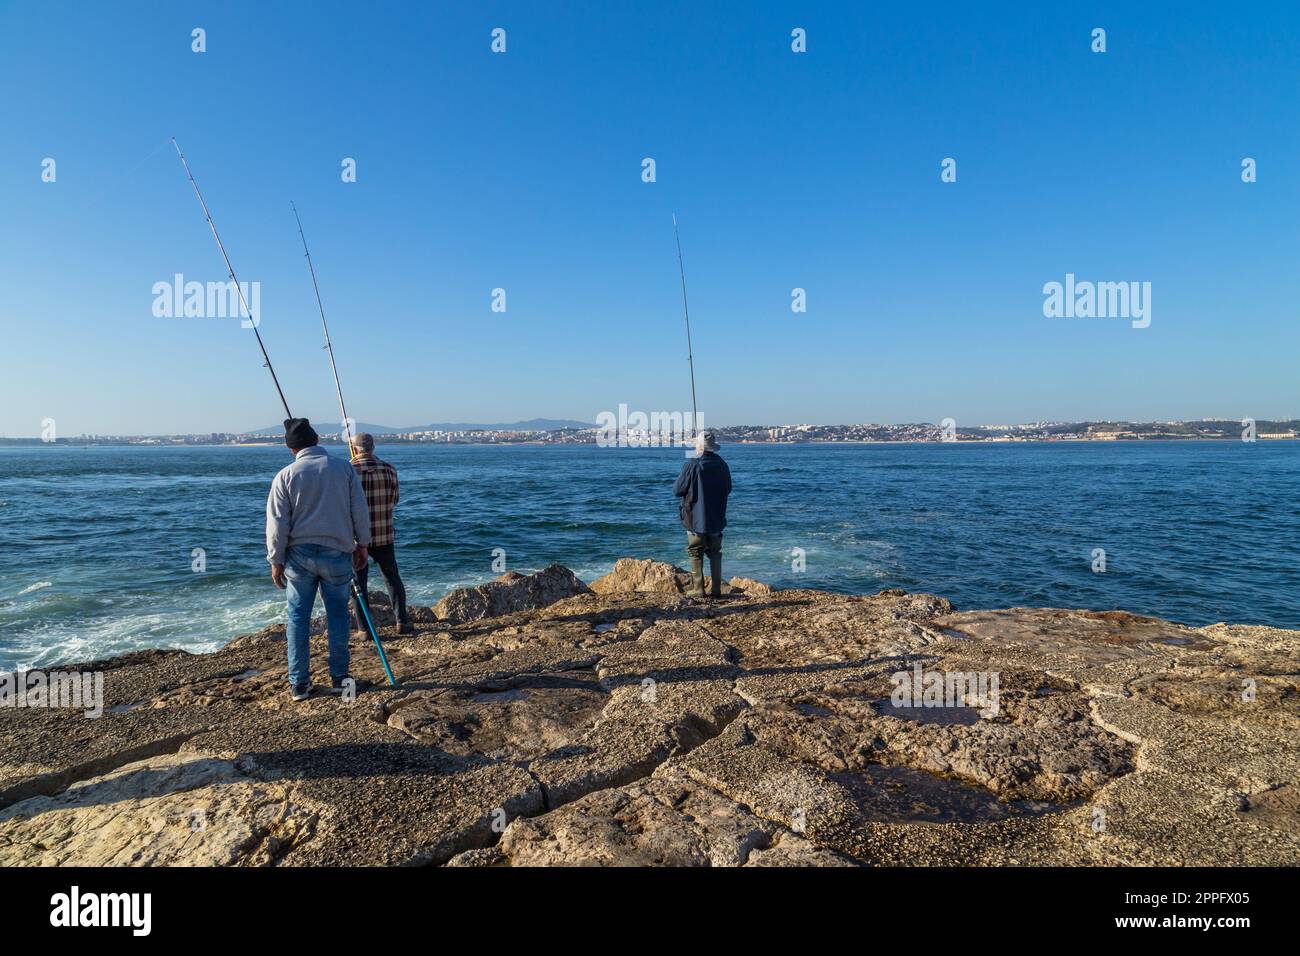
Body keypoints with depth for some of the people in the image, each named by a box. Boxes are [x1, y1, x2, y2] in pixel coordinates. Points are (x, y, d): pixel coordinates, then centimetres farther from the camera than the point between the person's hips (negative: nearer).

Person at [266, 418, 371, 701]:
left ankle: (299, 683, 14)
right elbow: (360, 511, 1)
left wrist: (276, 561, 5)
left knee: (298, 616, 9)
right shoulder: (344, 468, -1)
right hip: (337, 551, 0)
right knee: (337, 614, 11)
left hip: (299, 553, 0)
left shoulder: (286, 476, -3)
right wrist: (362, 544, 13)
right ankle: (339, 677, 16)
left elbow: (277, 524, -3)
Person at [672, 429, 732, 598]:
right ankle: (716, 589, 12)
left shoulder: (692, 465, -16)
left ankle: (698, 589, 6)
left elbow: (677, 490, -11)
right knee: (715, 553, 13)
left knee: (696, 554, 5)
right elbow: (728, 489, 13)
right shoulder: (722, 465, 1)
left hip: (696, 519, -4)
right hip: (717, 520, 5)